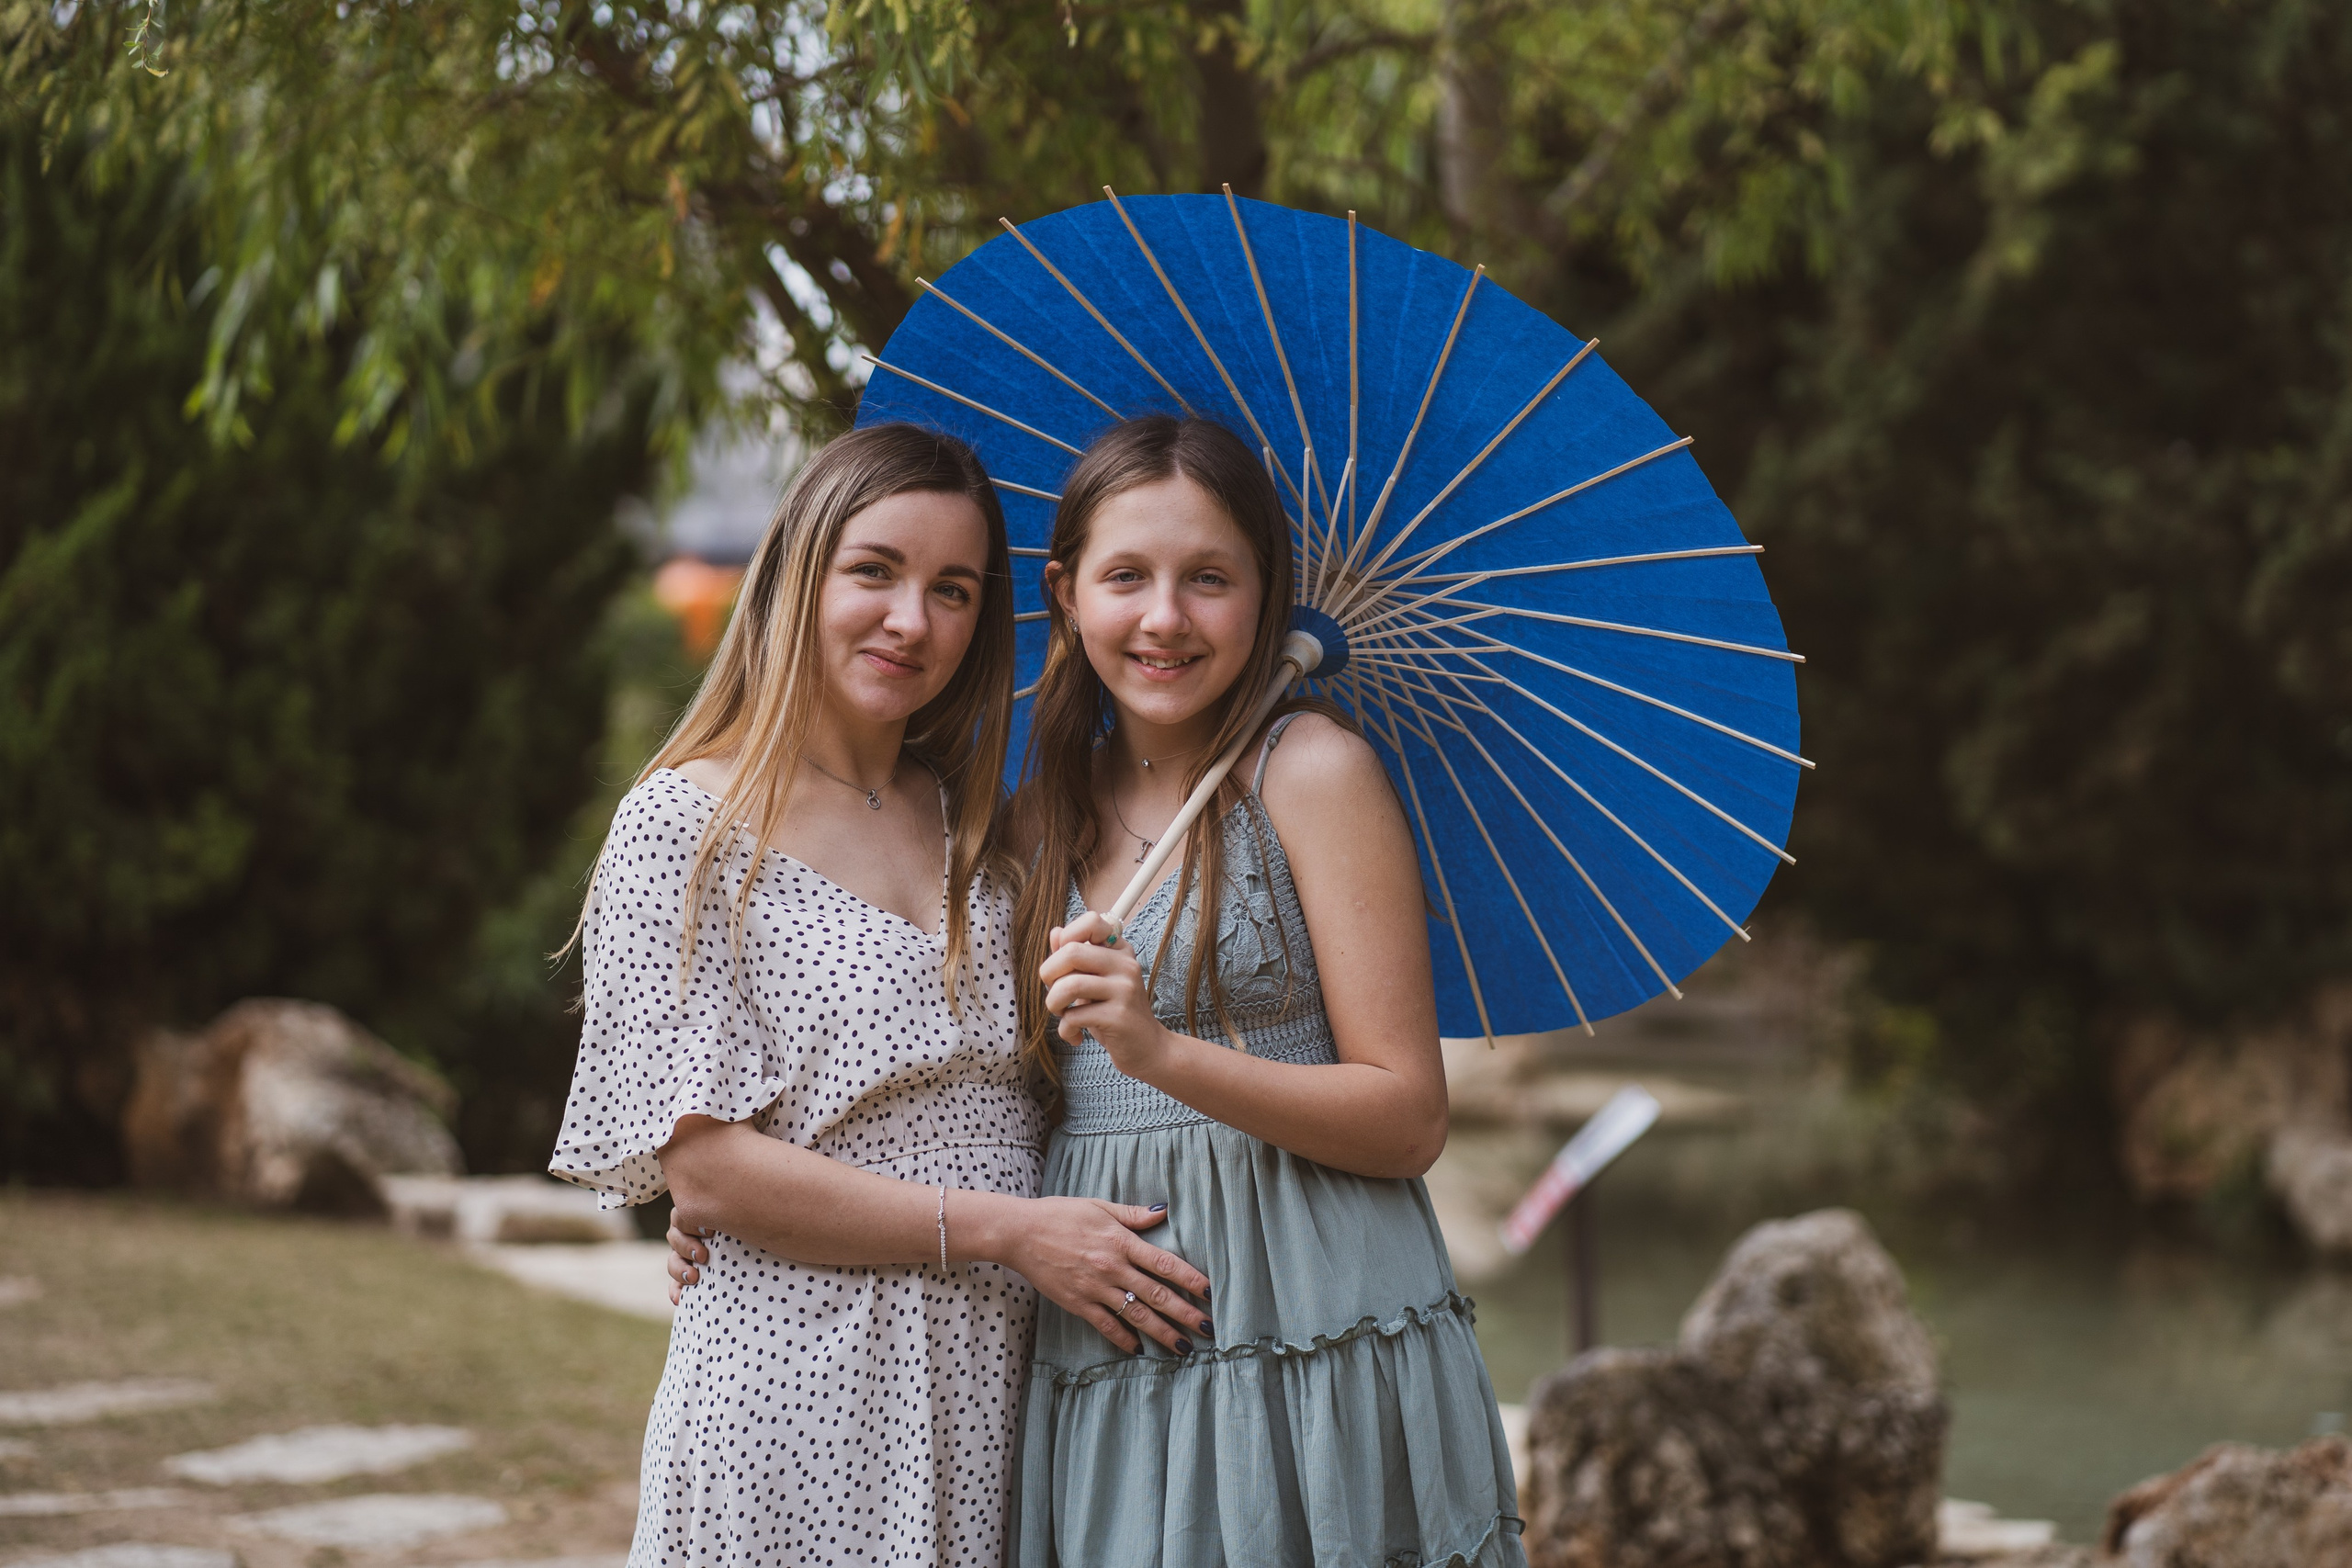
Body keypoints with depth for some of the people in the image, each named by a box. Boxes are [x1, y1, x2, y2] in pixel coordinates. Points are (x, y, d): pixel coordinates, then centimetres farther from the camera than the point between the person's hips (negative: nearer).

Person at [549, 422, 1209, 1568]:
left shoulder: (977, 828, 14)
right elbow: (706, 1166, -12)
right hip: (799, 1402, -5)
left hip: (1000, 1388, 5)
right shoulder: (690, 827, -5)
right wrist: (1005, 1231, -14)